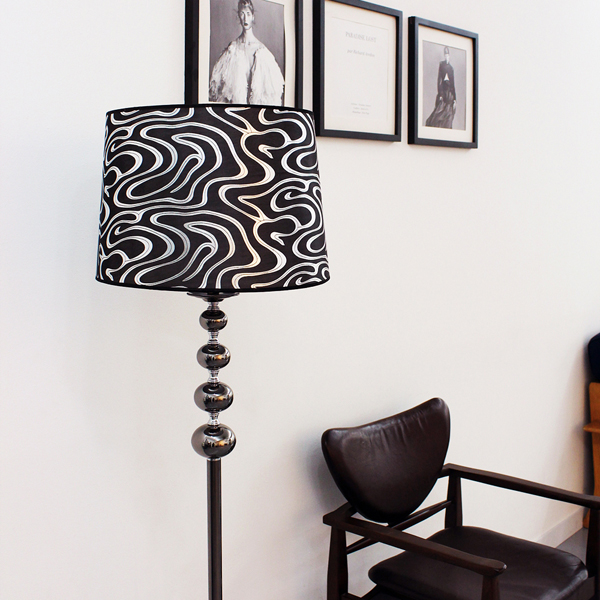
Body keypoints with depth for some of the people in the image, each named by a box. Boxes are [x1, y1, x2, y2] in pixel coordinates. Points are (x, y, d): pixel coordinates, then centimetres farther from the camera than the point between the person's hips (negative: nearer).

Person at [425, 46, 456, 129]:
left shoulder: (451, 68, 15)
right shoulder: (441, 64, 4)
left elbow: (453, 84, 15)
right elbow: (439, 80, -3)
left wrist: (454, 99, 10)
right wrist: (440, 94, -13)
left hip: (450, 93, 4)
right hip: (443, 91, -4)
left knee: (448, 120, -1)